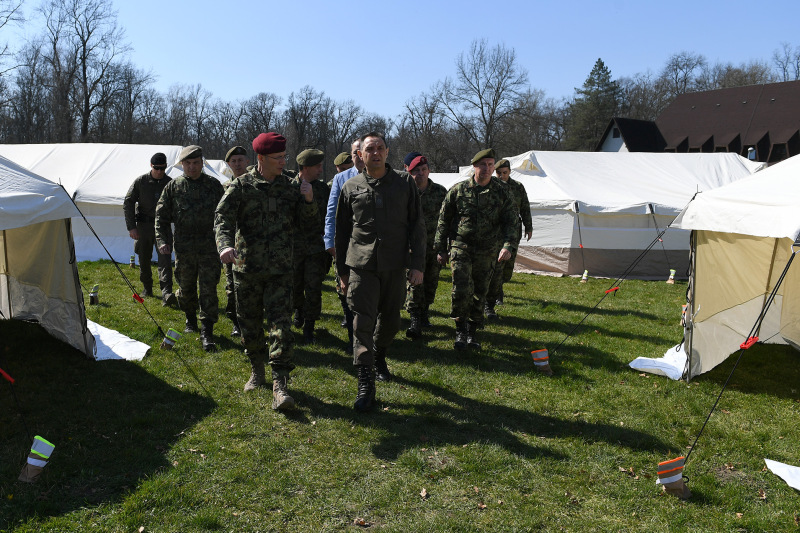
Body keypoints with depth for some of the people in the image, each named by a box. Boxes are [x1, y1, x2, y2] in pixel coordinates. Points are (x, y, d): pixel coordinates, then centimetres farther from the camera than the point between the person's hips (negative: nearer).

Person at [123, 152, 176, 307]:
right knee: (144, 259, 11)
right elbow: (127, 204, 2)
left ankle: (166, 294, -22)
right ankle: (147, 288, 31)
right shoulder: (140, 182, -1)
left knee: (165, 259, -14)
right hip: (144, 226, 1)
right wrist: (131, 227, -5)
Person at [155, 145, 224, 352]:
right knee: (186, 288, 12)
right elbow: (161, 216, 9)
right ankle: (190, 319, 38)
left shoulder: (214, 185, 4)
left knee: (209, 290, -6)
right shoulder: (173, 187, 4)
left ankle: (207, 333, -4)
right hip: (184, 248, 1)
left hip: (209, 247, -1)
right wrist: (162, 240, -1)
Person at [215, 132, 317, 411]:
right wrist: (225, 244, -33)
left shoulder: (288, 186, 6)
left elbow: (305, 220, 13)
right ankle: (257, 371, 34)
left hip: (280, 269, 1)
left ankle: (280, 385, -6)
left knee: (281, 325, -8)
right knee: (250, 324, 12)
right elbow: (223, 218, -13)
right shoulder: (241, 186, -3)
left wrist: (308, 201, -8)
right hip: (246, 268, 0)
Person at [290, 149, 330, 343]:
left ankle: (309, 328, 9)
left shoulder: (322, 188, 5)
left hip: (316, 247, 1)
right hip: (294, 247, -1)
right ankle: (299, 309, 43)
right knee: (294, 287, 12)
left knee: (314, 289, -2)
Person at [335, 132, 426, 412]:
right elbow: (341, 232, 12)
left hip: (395, 265, 1)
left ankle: (379, 356, 42)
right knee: (363, 322, -7)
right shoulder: (351, 187, 6)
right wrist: (342, 270, 11)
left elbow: (417, 226, 5)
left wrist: (417, 264, -2)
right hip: (361, 265, -1)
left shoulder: (405, 184, 6)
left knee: (390, 320, 12)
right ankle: (365, 386, -3)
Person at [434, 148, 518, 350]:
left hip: (486, 252, 2)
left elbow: (511, 221, 4)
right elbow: (443, 220, 6)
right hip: (460, 248, -2)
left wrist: (508, 246, -13)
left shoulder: (501, 192, 3)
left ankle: (472, 332, 23)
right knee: (462, 290, -14)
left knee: (480, 293, 7)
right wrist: (440, 249, 4)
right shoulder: (458, 190, 0)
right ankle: (460, 331, 5)